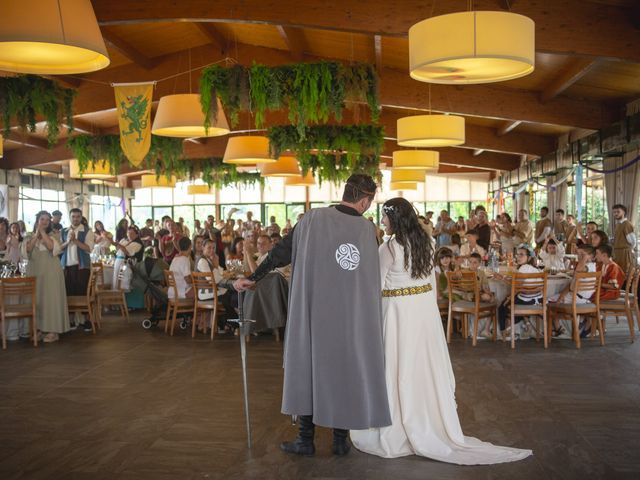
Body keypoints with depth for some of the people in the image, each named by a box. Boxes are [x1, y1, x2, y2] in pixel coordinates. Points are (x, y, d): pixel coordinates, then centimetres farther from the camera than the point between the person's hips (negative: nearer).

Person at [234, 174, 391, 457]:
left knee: (308, 368, 11)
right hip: (352, 317, 1)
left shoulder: (314, 218, -7)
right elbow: (371, 276, 3)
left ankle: (306, 439, 17)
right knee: (346, 370, 12)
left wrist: (253, 278, 5)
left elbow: (282, 252, -3)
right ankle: (341, 439, 18)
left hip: (313, 312, -1)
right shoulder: (367, 229, -4)